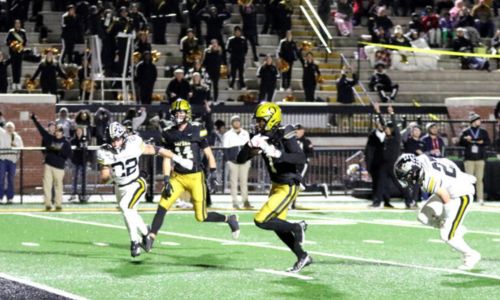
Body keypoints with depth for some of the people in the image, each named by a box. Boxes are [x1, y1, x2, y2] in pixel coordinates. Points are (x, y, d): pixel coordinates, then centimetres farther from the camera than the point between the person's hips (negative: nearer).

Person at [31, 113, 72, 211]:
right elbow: (41, 129, 10)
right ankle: (47, 204, -2)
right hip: (48, 165, 2)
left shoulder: (66, 143, 1)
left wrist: (60, 152, -16)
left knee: (58, 185, 1)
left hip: (59, 167, -2)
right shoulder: (49, 138, 9)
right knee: (47, 184, -4)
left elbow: (69, 155, -3)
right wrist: (35, 120, 8)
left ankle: (58, 204, 8)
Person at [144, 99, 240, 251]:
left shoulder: (197, 131, -7)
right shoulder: (169, 134, 3)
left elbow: (209, 154, -2)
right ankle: (151, 237, -8)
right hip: (177, 176, 3)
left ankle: (229, 219, 24)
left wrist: (213, 173, -9)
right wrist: (166, 180, -4)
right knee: (163, 205, -15)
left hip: (196, 177, -3)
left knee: (201, 217, -1)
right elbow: (167, 159, 5)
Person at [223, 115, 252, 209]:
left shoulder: (246, 133, 12)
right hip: (233, 161, -3)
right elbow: (225, 149, -1)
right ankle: (235, 202, 2)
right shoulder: (228, 135, 1)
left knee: (244, 181, 5)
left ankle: (245, 201, 8)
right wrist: (227, 160, -9)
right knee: (234, 181, -1)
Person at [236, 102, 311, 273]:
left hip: (288, 187, -8)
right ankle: (303, 257, 31)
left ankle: (297, 228, 4)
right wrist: (250, 146, -21)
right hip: (276, 186, 8)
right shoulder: (261, 137, 0)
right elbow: (240, 160, -3)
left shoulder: (284, 135, -20)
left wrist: (278, 154, -40)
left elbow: (302, 159, -32)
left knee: (261, 221, -15)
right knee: (278, 226, 16)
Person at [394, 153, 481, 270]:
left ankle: (471, 255, 14)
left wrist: (446, 220, -9)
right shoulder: (420, 159, -13)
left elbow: (447, 200, -26)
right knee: (424, 216, 2)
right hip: (449, 191, 9)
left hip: (461, 195, -9)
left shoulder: (430, 179, -35)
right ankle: (457, 230, 16)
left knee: (446, 236, -8)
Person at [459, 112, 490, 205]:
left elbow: (488, 142, 5)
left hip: (480, 159, 1)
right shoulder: (466, 132, 2)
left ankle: (480, 198, 4)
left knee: (479, 179, 1)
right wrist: (466, 140, -18)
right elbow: (461, 143, 0)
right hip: (469, 159, -1)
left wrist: (482, 142, -15)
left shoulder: (483, 132, 7)